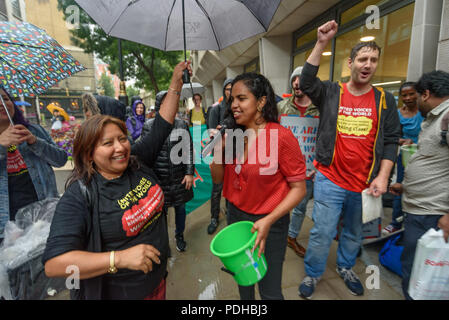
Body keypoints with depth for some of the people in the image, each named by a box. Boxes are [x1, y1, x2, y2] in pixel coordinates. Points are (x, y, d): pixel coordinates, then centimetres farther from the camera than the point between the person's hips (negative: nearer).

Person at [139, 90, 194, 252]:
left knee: (180, 208, 16)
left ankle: (179, 235, 41)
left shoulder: (182, 125, 1)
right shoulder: (148, 126, -2)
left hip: (180, 177, 2)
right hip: (158, 179, -1)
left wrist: (189, 173, -3)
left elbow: (188, 150, 2)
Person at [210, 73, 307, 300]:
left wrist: (268, 221, -23)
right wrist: (218, 150, -14)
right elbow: (217, 179, 3)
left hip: (270, 222, -4)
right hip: (235, 215, 5)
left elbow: (299, 188, -15)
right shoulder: (233, 136, -3)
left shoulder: (282, 136, -19)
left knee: (269, 291, 12)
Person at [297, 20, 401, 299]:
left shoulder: (385, 100, 4)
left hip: (365, 183, 3)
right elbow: (307, 82, -19)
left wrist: (383, 176, -5)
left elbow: (391, 141, 3)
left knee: (355, 233, 21)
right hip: (330, 179, -2)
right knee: (322, 233, 5)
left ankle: (346, 267, 48)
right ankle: (313, 274, 30)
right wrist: (322, 43, -23)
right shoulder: (331, 93, 0)